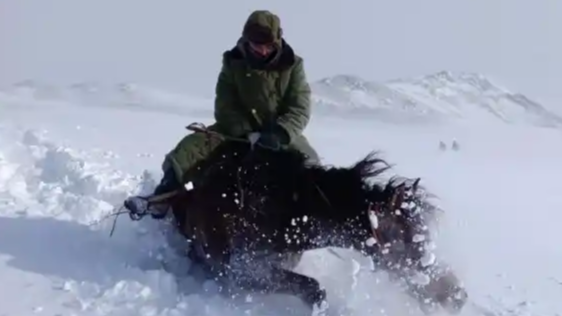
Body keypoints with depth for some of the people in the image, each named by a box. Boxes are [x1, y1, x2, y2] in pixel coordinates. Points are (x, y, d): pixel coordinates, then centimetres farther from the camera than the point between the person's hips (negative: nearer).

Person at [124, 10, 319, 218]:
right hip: (239, 130, 1)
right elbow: (225, 108, -10)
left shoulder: (292, 65, -7)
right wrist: (249, 134, -27)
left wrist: (279, 134, -34)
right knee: (194, 145, -22)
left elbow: (300, 109, -14)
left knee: (309, 164, -28)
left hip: (280, 133, 0)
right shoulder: (233, 63, -5)